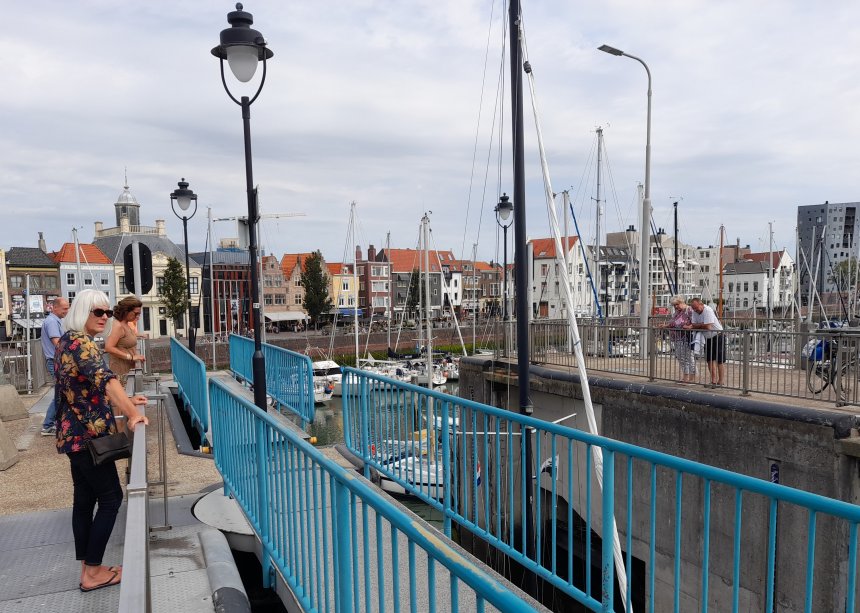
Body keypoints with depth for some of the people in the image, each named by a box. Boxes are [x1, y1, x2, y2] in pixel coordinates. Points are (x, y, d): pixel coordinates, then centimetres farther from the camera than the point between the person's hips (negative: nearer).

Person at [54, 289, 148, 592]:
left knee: (84, 498, 13)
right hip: (87, 434, -10)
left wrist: (124, 400, 24)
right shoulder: (80, 342, -18)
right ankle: (93, 572, 7)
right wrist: (131, 413, -40)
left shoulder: (68, 341, 14)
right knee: (110, 497, -1)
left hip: (75, 434, 10)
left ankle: (87, 568, 22)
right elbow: (104, 378, -33)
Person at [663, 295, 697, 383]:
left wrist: (689, 326, -33)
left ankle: (692, 378, 1)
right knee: (680, 358, 11)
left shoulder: (689, 310, -10)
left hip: (686, 339, -9)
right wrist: (665, 326, 13)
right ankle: (685, 377, 20)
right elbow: (673, 324, 26)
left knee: (689, 357, -4)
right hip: (677, 339, 9)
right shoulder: (677, 312, 17)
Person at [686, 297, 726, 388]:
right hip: (708, 338, 8)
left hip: (718, 336, -8)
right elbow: (693, 325, -4)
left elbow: (708, 327, -30)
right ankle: (714, 381, 11)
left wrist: (694, 326, -18)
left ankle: (721, 382, 5)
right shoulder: (695, 312, -2)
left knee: (720, 360, -1)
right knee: (710, 359, 6)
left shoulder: (708, 310, -25)